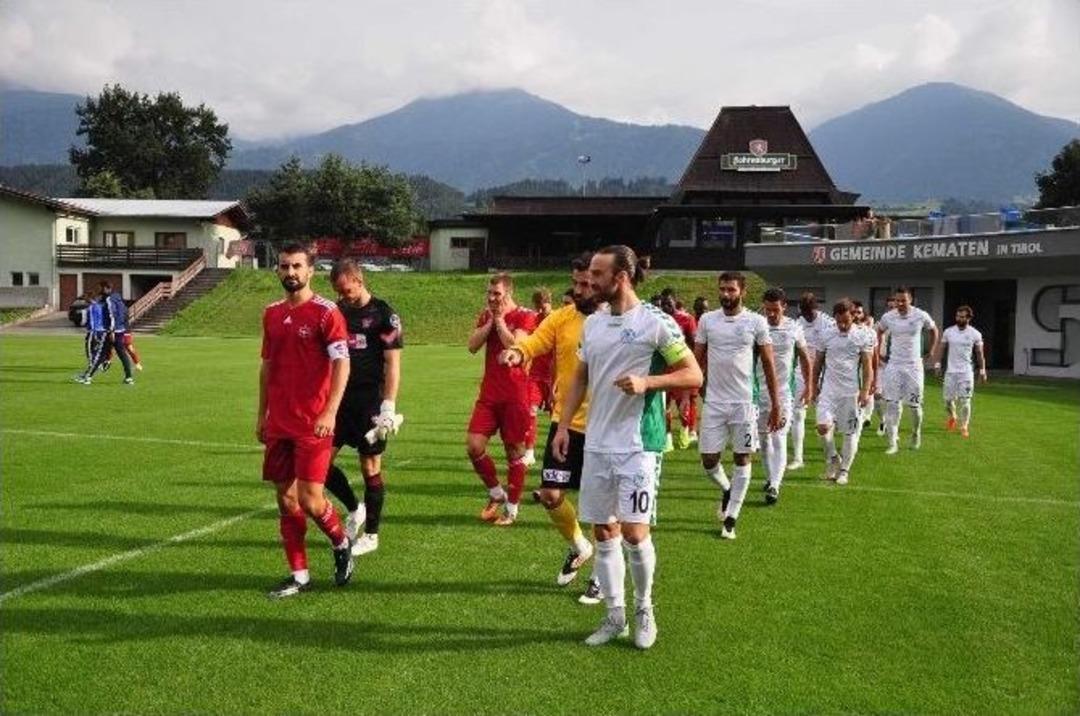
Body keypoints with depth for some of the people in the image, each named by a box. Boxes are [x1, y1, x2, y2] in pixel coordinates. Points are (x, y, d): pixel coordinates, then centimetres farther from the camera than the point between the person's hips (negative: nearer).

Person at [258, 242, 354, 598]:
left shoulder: (326, 312, -7)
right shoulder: (272, 313, 12)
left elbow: (342, 364, -13)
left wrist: (330, 412, -22)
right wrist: (262, 415, 18)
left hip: (313, 424, -6)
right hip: (279, 423, 6)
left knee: (309, 498, -9)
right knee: (286, 499, 8)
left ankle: (341, 543, 21)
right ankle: (299, 575, 19)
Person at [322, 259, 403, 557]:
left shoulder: (383, 315, -7)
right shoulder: (336, 311, 9)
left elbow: (392, 364, -9)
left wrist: (389, 406, -16)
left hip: (370, 402, -5)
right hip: (340, 398, 6)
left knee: (371, 467, 3)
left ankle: (371, 534, 16)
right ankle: (354, 509, 23)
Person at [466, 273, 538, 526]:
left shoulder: (524, 316, -6)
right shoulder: (486, 316, 12)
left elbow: (514, 346, -21)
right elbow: (472, 346, -1)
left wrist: (500, 320, -12)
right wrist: (490, 321, -6)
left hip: (515, 395, -5)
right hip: (489, 393, 5)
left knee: (514, 451, 3)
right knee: (474, 444, -4)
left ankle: (511, 508, 15)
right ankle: (496, 493, 17)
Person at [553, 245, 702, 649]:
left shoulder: (655, 322, -9)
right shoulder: (593, 323, 10)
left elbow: (693, 375, -7)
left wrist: (646, 382, -21)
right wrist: (563, 425, 10)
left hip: (637, 445, -6)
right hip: (596, 444, 6)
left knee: (634, 531, -7)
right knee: (603, 531, 9)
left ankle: (644, 609, 19)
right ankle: (614, 616, 23)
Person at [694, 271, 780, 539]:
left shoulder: (756, 322, -3)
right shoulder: (707, 320, 3)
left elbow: (768, 365, 1)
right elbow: (696, 361, 8)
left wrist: (775, 405, -1)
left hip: (744, 402, -2)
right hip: (714, 402, 2)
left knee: (742, 458, 4)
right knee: (708, 460, 2)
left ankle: (730, 518, 16)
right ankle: (727, 490, 35)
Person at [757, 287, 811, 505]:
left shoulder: (794, 329, 0)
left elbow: (804, 358, 13)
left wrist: (808, 387, 14)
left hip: (784, 391, -1)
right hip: (759, 390, 1)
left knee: (779, 439, -9)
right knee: (763, 438, 11)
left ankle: (775, 486, -13)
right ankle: (771, 477, 30)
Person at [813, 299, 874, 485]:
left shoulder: (863, 336, -2)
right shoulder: (826, 334, 4)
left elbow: (867, 366, -1)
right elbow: (818, 363, 12)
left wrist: (865, 391, -8)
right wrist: (813, 386, 11)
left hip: (852, 391, -1)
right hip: (829, 389, 1)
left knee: (851, 432, 3)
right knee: (823, 426, -13)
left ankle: (844, 470, 17)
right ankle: (833, 458, 13)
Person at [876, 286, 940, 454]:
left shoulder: (921, 316, -7)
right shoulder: (888, 317, -2)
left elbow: (934, 331, 12)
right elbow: (879, 332, 19)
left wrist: (931, 352, 9)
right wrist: (878, 352, 12)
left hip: (914, 366, -1)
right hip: (893, 366, 1)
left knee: (915, 405, 4)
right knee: (892, 404, -5)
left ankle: (916, 434, 33)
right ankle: (892, 443, -2)